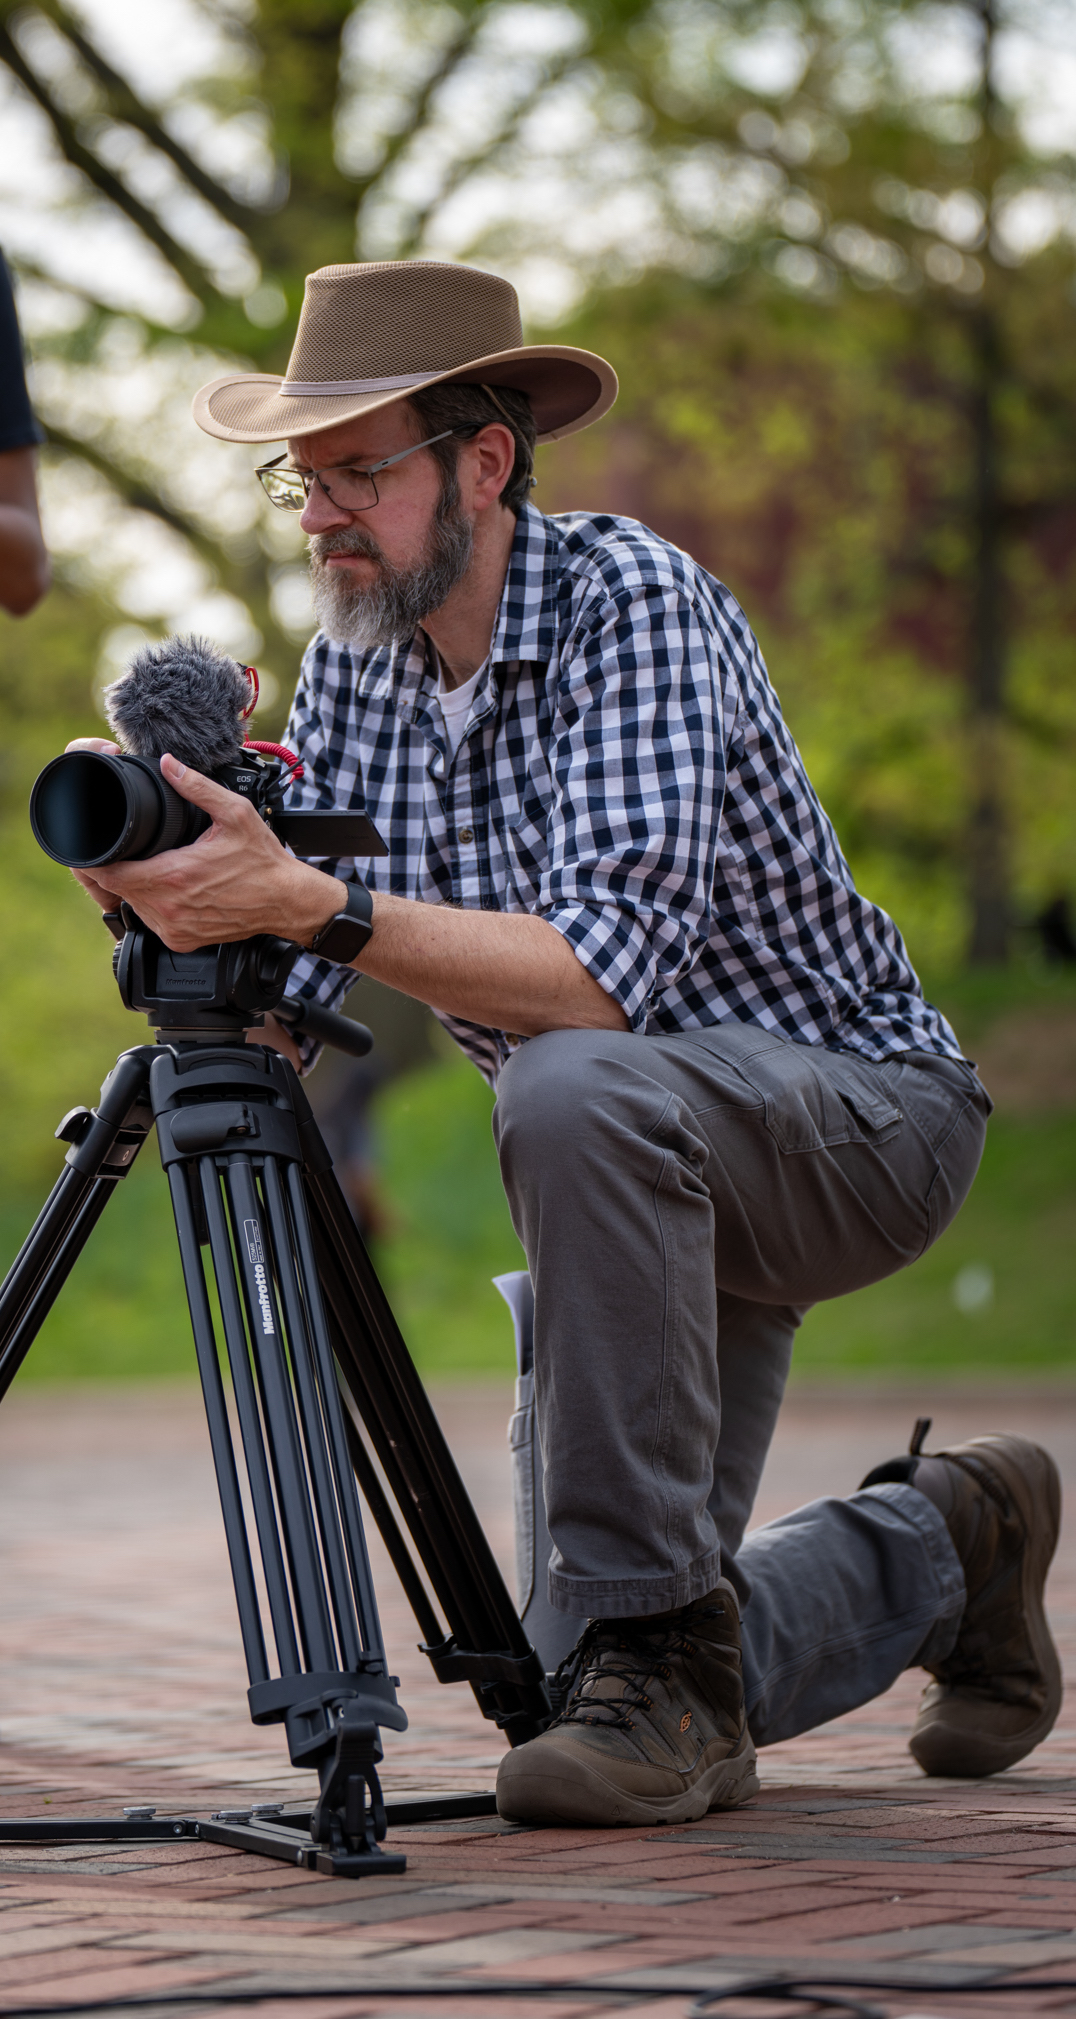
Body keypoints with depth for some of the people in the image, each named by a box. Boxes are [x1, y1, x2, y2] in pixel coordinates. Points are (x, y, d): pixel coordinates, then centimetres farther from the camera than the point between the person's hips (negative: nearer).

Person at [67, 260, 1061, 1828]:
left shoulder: (631, 602, -22)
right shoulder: (353, 660, -1)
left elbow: (608, 969, -35)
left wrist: (316, 901, -44)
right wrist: (182, 900, -27)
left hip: (856, 1112, -7)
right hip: (643, 1181, 7)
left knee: (575, 1090, -40)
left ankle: (666, 1651, -29)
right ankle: (939, 1550, 31)